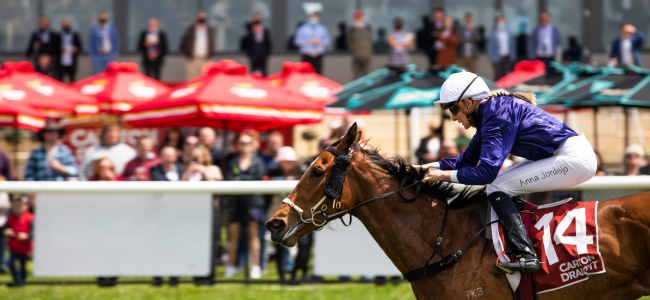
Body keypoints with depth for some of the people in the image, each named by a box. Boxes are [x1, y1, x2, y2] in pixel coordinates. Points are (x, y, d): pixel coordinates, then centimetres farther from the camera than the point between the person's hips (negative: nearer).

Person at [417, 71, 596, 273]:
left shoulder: (498, 116, -18)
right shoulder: (491, 111, 13)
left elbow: (487, 171, -25)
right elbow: (468, 159, 23)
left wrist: (445, 175, -15)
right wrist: (430, 166, 12)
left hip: (575, 158, -11)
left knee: (496, 187, -13)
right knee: (497, 184, 15)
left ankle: (526, 255, -20)